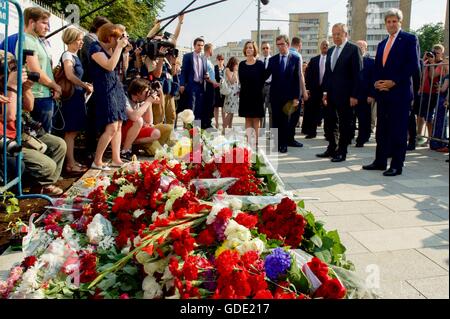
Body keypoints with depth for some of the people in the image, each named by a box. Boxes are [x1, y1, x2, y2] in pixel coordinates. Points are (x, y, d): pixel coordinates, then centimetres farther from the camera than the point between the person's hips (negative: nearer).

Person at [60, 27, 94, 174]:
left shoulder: (75, 56, 17)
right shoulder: (67, 55, -11)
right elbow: (70, 76, -26)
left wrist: (85, 86, 3)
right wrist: (85, 86, -17)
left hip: (77, 96, 9)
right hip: (71, 96, -9)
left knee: (73, 131, 11)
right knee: (70, 131, -6)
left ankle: (71, 161, 18)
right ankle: (70, 164, -2)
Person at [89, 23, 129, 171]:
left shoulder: (112, 48, 13)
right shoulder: (96, 47, -9)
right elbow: (109, 66, -22)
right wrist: (119, 47, -15)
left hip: (117, 88, 8)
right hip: (105, 90, -8)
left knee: (119, 125, 7)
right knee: (111, 127, -13)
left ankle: (116, 159, 14)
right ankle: (97, 162, -3)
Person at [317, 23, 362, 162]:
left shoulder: (353, 49, -6)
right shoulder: (331, 51, 14)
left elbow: (357, 73, -10)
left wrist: (354, 95, -15)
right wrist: (325, 91, 9)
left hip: (345, 94, -6)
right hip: (331, 94, 7)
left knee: (344, 124, 3)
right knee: (329, 122, 10)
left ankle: (342, 152, 12)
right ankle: (332, 149, 23)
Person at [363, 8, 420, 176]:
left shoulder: (410, 39, 0)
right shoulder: (382, 44, 20)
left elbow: (413, 65, -9)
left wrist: (394, 82, -14)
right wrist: (376, 82, 0)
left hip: (400, 92, -6)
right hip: (382, 92, 7)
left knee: (398, 129, -3)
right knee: (381, 129, 8)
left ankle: (397, 165, 1)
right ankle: (380, 161, 16)